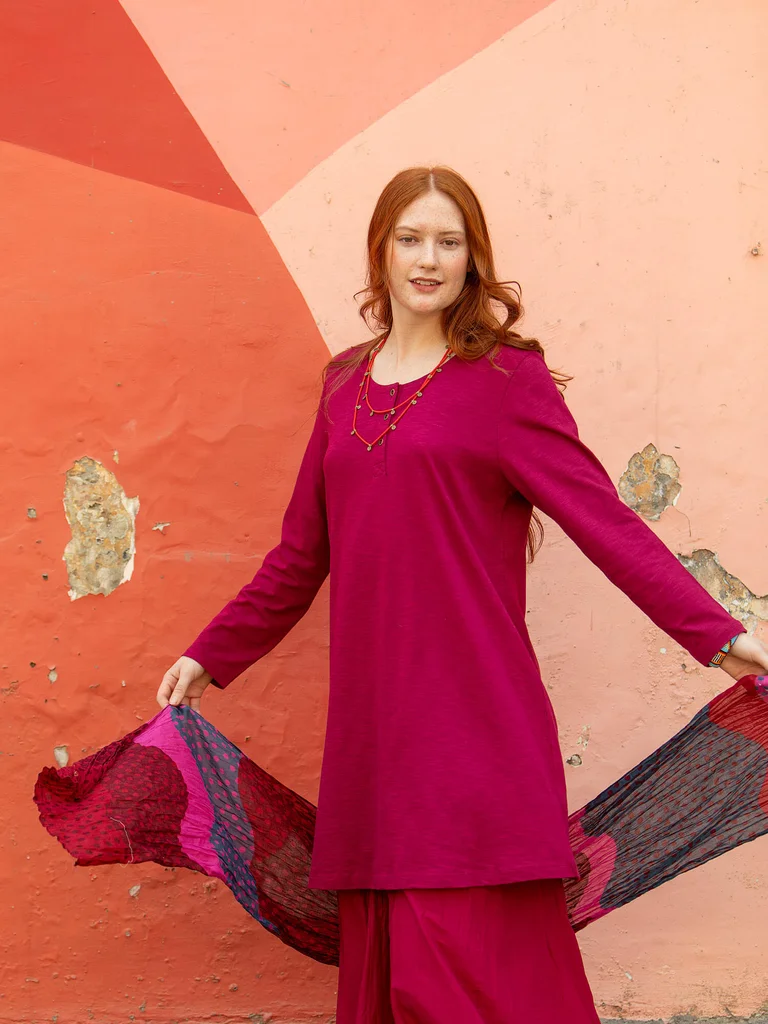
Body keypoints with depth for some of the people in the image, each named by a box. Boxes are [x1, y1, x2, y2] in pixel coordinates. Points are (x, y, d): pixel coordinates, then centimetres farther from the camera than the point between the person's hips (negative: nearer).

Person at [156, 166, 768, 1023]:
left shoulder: (504, 380, -1)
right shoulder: (346, 384, 14)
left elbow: (602, 518, -7)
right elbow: (302, 550, 22)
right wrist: (212, 654, 26)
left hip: (473, 719, -5)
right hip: (370, 720, 5)